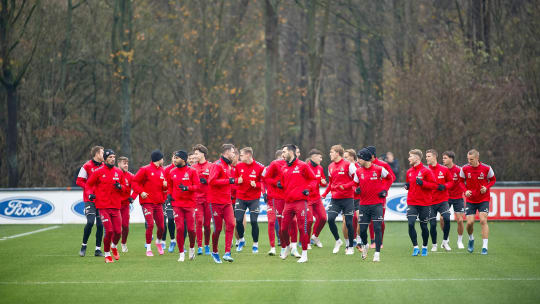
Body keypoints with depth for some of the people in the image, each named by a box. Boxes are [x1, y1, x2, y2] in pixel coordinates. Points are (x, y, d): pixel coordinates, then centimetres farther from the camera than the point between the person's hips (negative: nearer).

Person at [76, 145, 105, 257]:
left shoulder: (104, 166, 10)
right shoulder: (87, 166, -4)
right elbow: (79, 181, -3)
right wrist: (90, 191, -13)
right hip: (90, 200, -5)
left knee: (100, 224, 2)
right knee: (90, 222, -16)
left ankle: (98, 249, 10)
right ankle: (84, 246, 2)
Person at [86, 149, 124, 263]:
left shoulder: (119, 172, 8)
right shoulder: (99, 172, -2)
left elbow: (124, 188, 16)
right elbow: (89, 184, 9)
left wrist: (120, 186, -6)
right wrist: (90, 194, -8)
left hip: (115, 206, 3)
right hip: (103, 206, -3)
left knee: (118, 231, -1)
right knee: (109, 230, -12)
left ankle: (114, 246, 32)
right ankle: (107, 254, 7)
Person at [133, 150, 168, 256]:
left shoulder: (162, 171, 13)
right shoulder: (145, 170, -5)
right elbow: (135, 182, -4)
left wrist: (165, 185, -1)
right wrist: (141, 192, -16)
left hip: (158, 202, 5)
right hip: (147, 202, -5)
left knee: (161, 227, 4)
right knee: (150, 225, -15)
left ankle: (158, 242, 35)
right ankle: (148, 249, -3)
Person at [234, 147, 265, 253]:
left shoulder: (259, 167, -10)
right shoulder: (239, 166, 1)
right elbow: (235, 178, 12)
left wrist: (256, 184, -22)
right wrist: (237, 180, -10)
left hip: (254, 199, -3)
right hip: (240, 198, 3)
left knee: (254, 221, -6)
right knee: (238, 220, -1)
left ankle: (255, 244, 11)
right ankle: (241, 240, 25)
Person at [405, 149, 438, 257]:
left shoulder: (426, 171, -7)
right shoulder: (409, 172, 9)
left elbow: (434, 185, -9)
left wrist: (423, 183, -21)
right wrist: (407, 186, 3)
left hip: (424, 203, -4)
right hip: (411, 202, 4)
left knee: (423, 226, 6)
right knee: (411, 224, -12)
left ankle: (424, 247, 25)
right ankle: (415, 247, -4)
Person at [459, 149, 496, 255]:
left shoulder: (486, 168, -11)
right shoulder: (464, 169, -7)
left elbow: (493, 180, 4)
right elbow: (461, 181, 8)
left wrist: (486, 187, -14)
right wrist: (465, 190, -10)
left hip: (483, 199, -2)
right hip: (470, 200, 2)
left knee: (483, 221, -13)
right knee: (470, 222, -5)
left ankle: (485, 247, -7)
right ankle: (471, 239, 28)